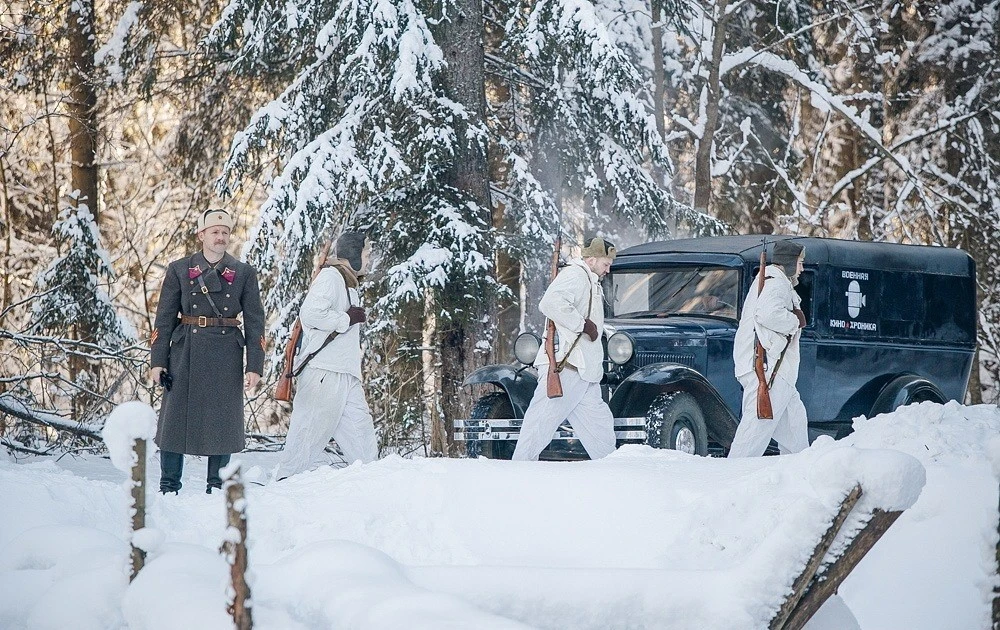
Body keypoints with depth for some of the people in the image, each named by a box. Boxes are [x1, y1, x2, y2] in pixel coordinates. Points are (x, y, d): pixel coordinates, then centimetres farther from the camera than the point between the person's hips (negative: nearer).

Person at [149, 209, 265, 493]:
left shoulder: (244, 273, 6)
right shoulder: (179, 270, 5)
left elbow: (255, 321, 5)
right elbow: (164, 318, 5)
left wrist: (254, 366, -2)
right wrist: (157, 361, -1)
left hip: (226, 358, 0)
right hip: (186, 354, 0)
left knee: (222, 421, 3)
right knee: (176, 417, 0)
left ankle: (217, 488, 13)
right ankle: (168, 487, 8)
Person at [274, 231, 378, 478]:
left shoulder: (348, 283, 26)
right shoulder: (331, 277, -6)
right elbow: (310, 314, -19)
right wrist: (347, 319, -12)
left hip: (345, 374, 10)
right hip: (324, 372, -10)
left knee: (360, 431, 6)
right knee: (311, 429, -10)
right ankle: (287, 481, -8)